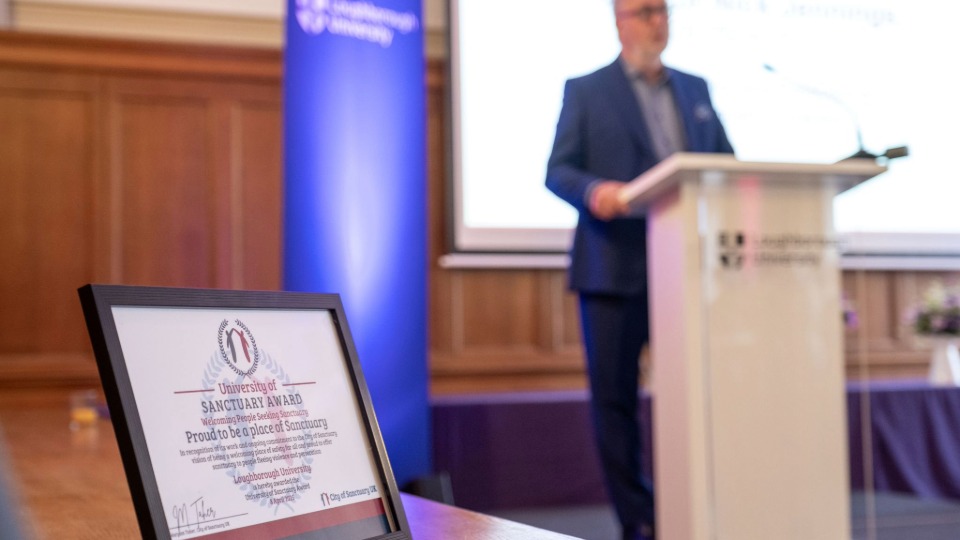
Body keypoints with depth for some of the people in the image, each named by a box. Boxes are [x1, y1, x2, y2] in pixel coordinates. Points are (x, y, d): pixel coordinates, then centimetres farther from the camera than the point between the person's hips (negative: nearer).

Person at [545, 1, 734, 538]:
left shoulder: (696, 89, 18)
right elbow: (557, 170, -1)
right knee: (615, 397, 1)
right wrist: (593, 190, -22)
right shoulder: (586, 90, 6)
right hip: (615, 267, -3)